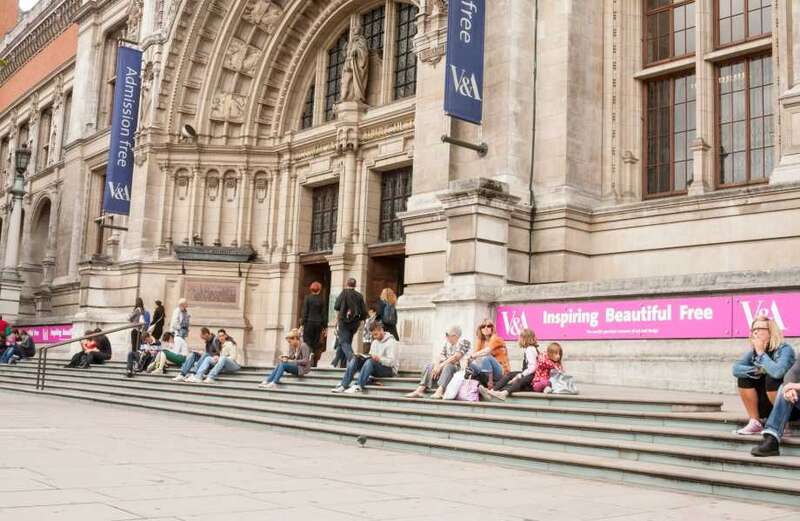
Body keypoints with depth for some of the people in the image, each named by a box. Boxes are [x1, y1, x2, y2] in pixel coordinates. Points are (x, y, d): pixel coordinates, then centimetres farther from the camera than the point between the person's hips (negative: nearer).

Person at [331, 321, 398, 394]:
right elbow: (371, 356, 16)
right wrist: (364, 357, -6)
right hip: (375, 369, 7)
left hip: (389, 370, -7)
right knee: (355, 359, -12)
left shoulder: (391, 342, -9)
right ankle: (343, 385, -25)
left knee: (370, 361, -36)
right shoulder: (375, 342, 16)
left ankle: (358, 386, -44)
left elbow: (391, 362, -18)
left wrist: (379, 359, -35)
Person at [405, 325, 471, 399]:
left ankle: (439, 392, -52)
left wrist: (441, 365, -20)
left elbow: (456, 357, -18)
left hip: (459, 367, -7)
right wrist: (436, 365, -15)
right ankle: (420, 390, -25)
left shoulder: (463, 342, -7)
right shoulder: (447, 343, 16)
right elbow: (441, 355, 7)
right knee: (429, 367, -9)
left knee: (448, 366, -36)